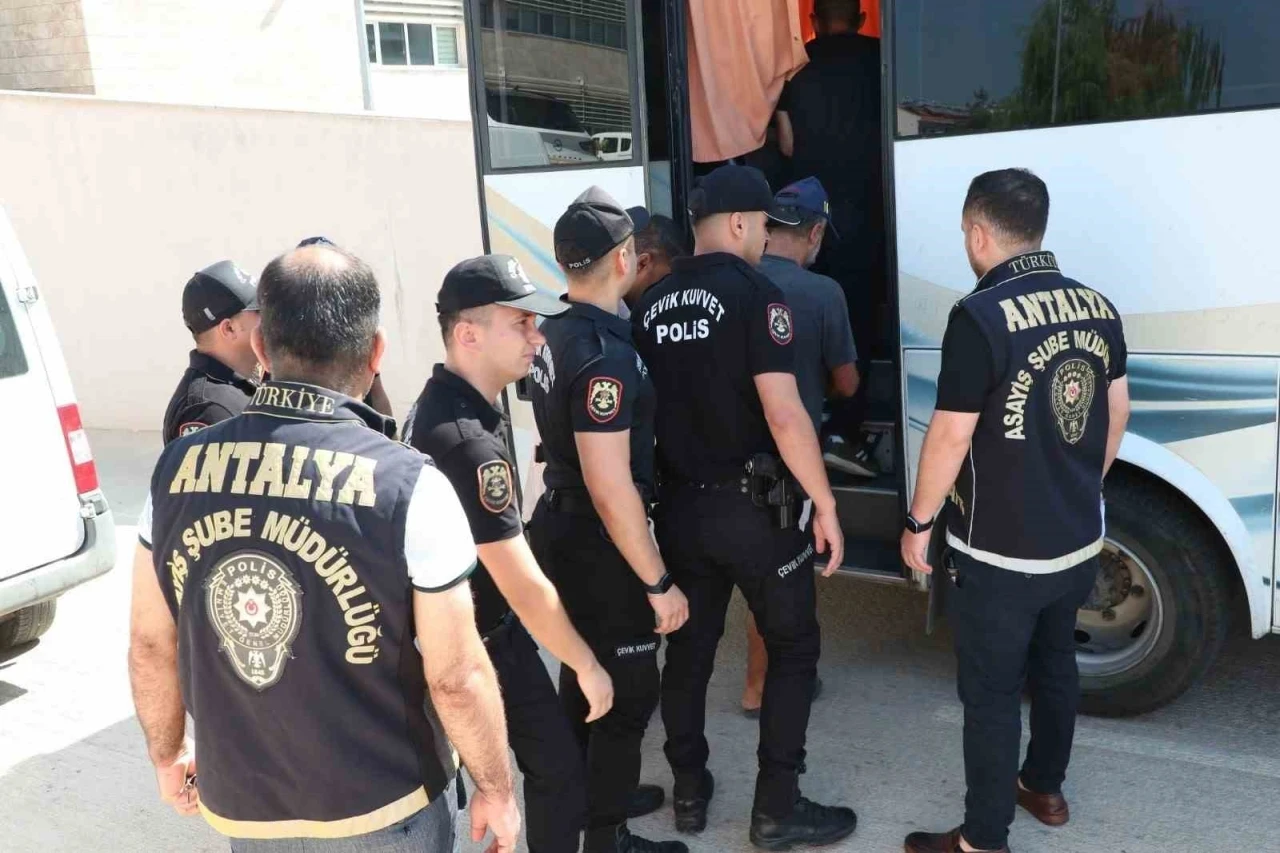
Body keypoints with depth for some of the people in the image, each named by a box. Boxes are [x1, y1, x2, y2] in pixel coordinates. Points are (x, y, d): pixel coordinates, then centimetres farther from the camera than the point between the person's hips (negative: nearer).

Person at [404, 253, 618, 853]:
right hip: (485, 641, -9)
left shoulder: (439, 403, 3)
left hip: (473, 628, 9)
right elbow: (524, 586, -28)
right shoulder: (468, 440, -29)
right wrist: (586, 665, -16)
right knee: (558, 769, 6)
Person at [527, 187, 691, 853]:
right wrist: (659, 583, -20)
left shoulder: (552, 335, 4)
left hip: (559, 526, 9)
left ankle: (586, 797, 42)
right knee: (629, 693, 6)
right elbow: (611, 488, -27)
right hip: (598, 544, -9)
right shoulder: (605, 353, -25)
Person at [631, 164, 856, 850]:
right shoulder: (754, 293, -13)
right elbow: (783, 415, -20)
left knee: (688, 648, 17)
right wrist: (825, 503, -11)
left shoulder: (651, 303, 5)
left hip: (679, 506, 6)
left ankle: (690, 793, 29)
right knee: (792, 649, 10)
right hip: (753, 507, -6)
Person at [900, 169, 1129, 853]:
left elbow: (951, 436, -21)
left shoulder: (982, 316, -22)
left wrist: (918, 522, -8)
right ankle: (1045, 788, 43)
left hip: (1000, 552, -7)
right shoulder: (1098, 306, 1)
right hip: (1078, 541, 8)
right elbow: (1117, 411, 12)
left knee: (990, 694, 6)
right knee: (1054, 665, 25)